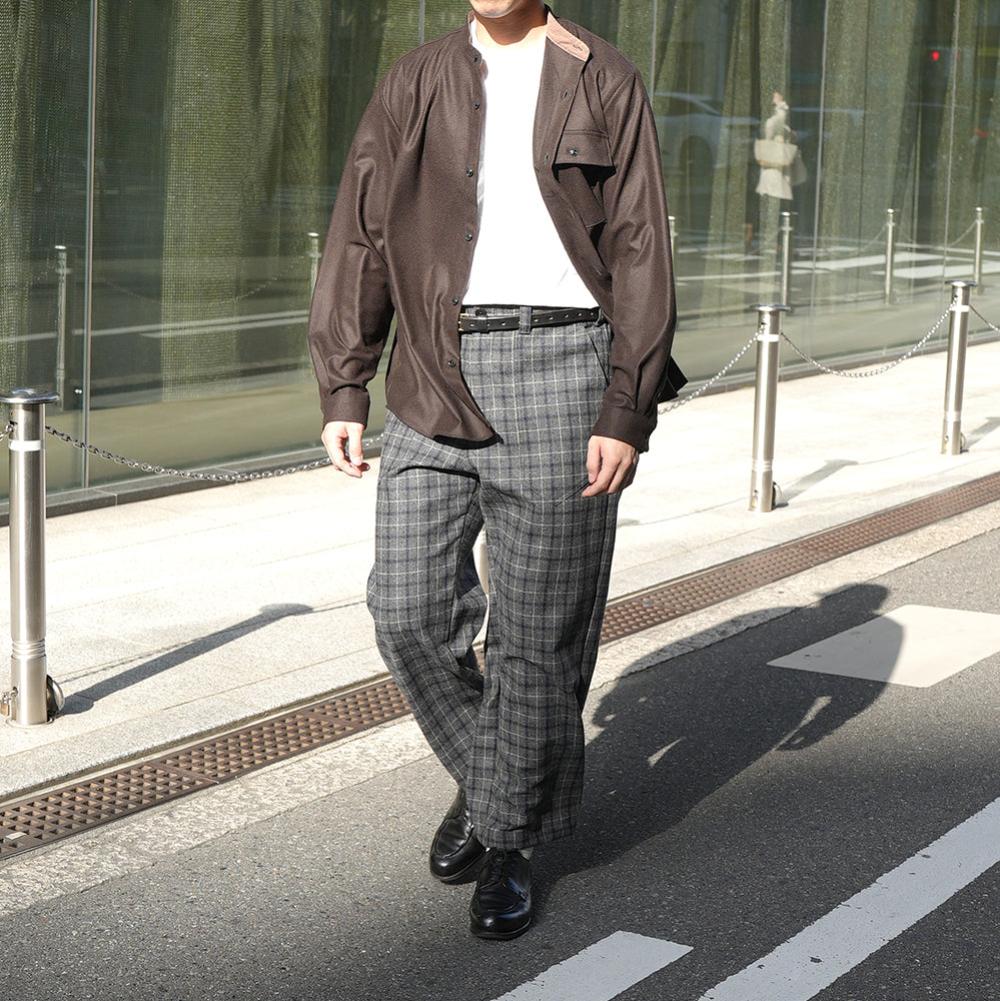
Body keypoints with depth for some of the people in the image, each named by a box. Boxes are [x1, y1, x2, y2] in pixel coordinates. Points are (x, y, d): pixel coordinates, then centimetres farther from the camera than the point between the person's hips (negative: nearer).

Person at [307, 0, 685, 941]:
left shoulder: (605, 83, 4)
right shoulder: (413, 84, 12)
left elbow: (641, 256, 0)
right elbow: (359, 239, 11)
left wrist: (627, 412, -8)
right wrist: (342, 390, 4)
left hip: (556, 366, -3)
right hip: (435, 377, 3)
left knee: (538, 632, 2)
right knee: (409, 609, -1)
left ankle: (507, 843, 16)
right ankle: (481, 774, 25)